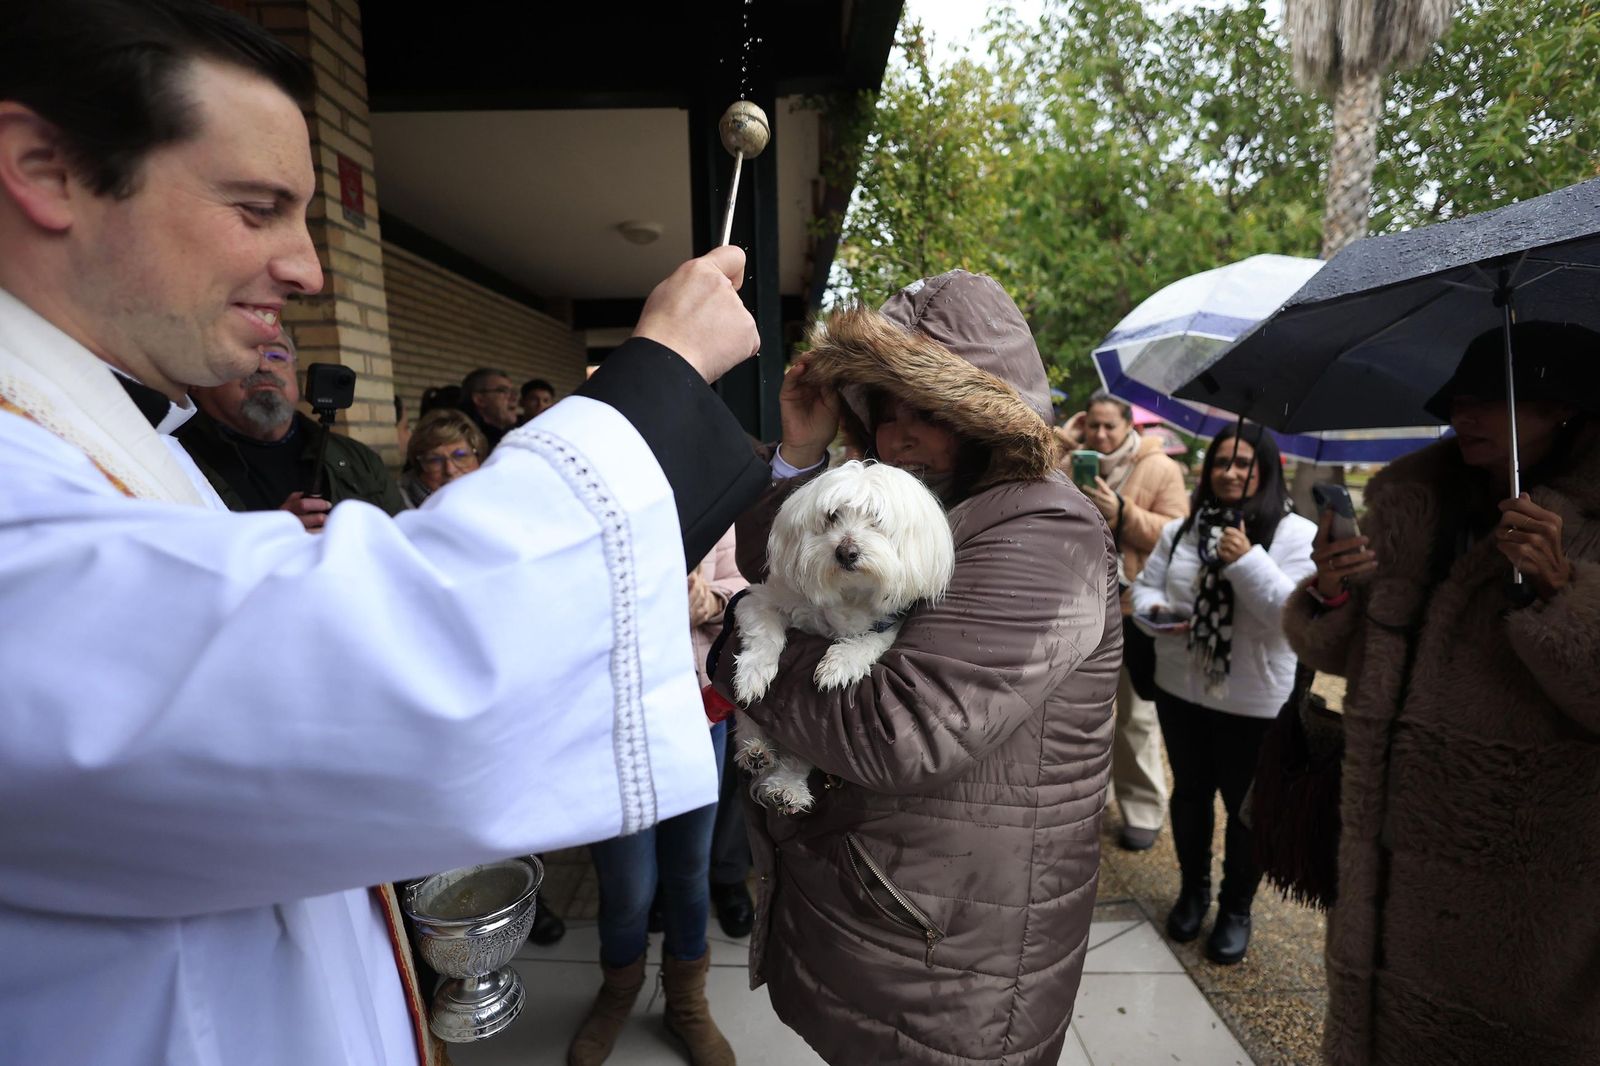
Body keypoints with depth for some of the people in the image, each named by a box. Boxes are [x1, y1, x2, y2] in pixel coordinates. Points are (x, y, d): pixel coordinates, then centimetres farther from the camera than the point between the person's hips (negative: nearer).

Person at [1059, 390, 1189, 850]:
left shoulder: (1160, 469, -6)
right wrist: (1060, 442, -9)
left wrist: (1122, 512, -25)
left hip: (1135, 609, -4)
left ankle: (1143, 810, 21)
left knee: (1136, 714, 4)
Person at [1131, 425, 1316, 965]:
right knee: (1190, 793, 19)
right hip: (1180, 690, 4)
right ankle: (1193, 889, 41)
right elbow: (1146, 584, 6)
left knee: (1244, 806, 13)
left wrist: (1247, 561, -27)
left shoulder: (1296, 535, -10)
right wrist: (1154, 611, -15)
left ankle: (1236, 909, 36)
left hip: (1254, 703, -3)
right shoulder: (1182, 528, 3)